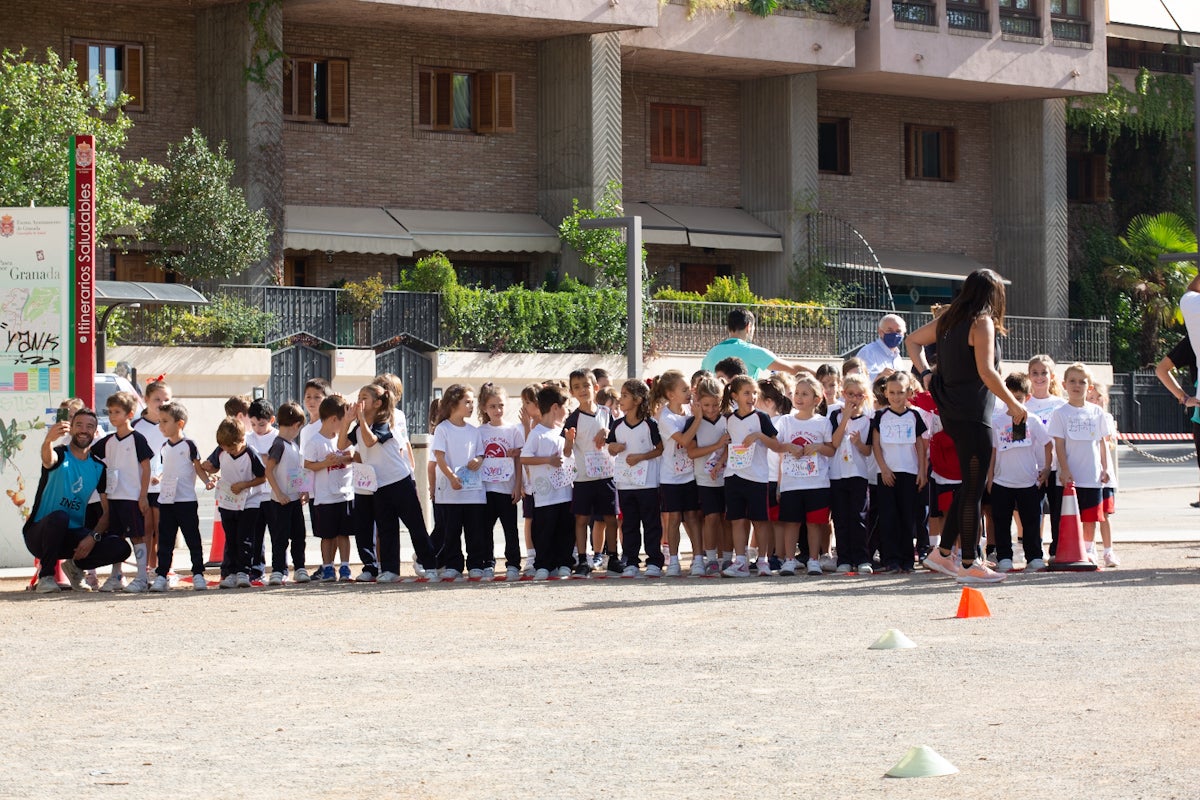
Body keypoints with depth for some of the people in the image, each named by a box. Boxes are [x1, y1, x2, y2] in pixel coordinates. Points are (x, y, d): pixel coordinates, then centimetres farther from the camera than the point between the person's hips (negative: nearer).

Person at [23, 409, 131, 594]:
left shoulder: (99, 467, 5)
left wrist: (93, 537, -17)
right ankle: (45, 576, -18)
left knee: (121, 548, -17)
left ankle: (76, 565, 10)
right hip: (40, 534, -4)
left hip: (74, 534, 4)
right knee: (59, 516, -38)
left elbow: (108, 511, 1)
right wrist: (48, 441, -59)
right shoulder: (60, 455, -7)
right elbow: (48, 459, -35)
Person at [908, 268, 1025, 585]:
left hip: (951, 412, 8)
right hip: (973, 414, -8)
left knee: (970, 484, 16)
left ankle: (942, 553, 16)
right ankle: (969, 565, 0)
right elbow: (986, 372, -20)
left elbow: (913, 341, 22)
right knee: (974, 488, -3)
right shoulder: (982, 322, -12)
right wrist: (1013, 404, -11)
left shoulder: (948, 320, 12)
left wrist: (925, 374, 14)